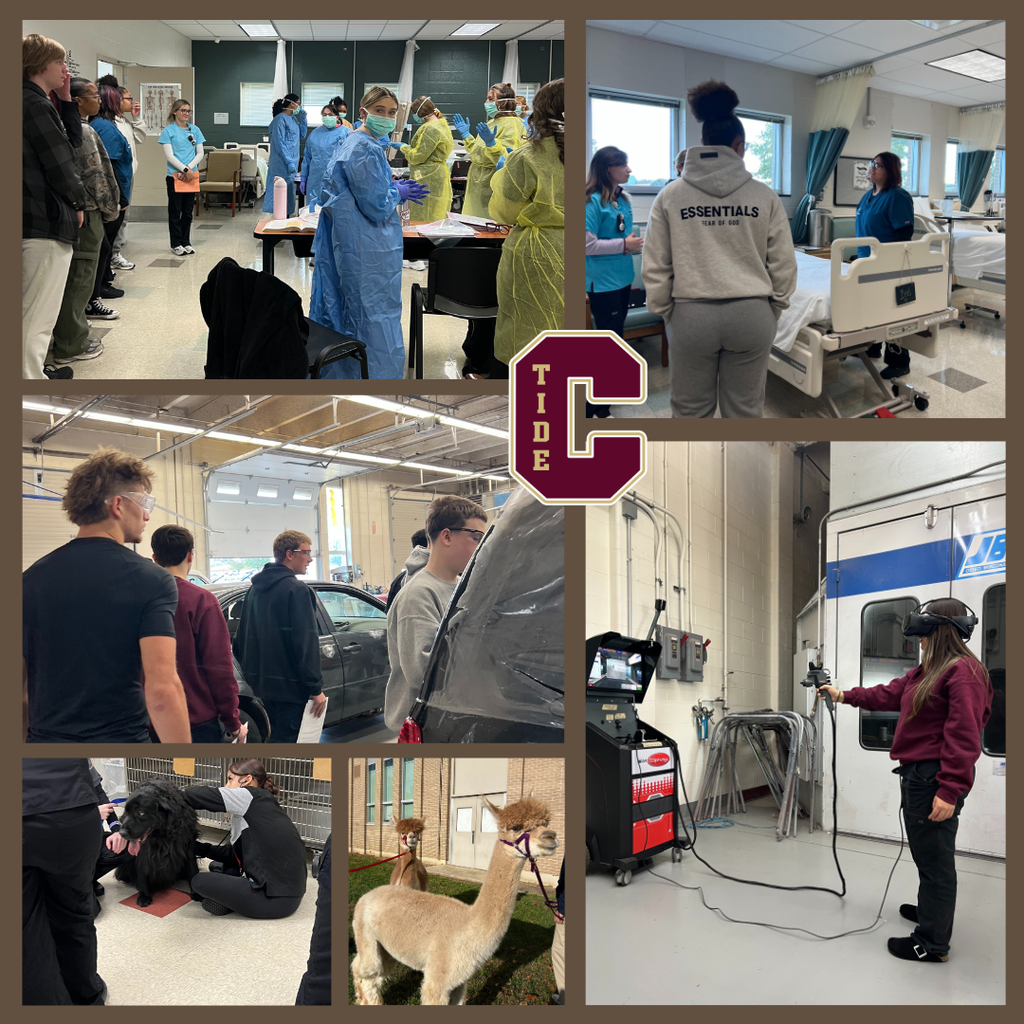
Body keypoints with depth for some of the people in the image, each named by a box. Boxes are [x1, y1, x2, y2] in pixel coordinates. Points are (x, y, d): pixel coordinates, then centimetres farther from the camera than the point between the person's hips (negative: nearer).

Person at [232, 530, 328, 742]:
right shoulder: (296, 590, -14)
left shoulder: (256, 589, 13)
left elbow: (240, 639, 19)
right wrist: (316, 688, -15)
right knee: (286, 738, -6)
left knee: (277, 736, 20)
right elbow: (306, 643, -19)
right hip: (289, 685, -9)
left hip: (263, 683, 9)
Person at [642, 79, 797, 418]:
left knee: (691, 410, 11)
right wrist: (774, 308, 16)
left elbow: (654, 267, 0)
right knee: (745, 410, 11)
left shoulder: (669, 195, -1)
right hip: (751, 314, 1)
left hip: (691, 314, 0)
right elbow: (784, 265, 2)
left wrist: (665, 312, 12)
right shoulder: (765, 196, 0)